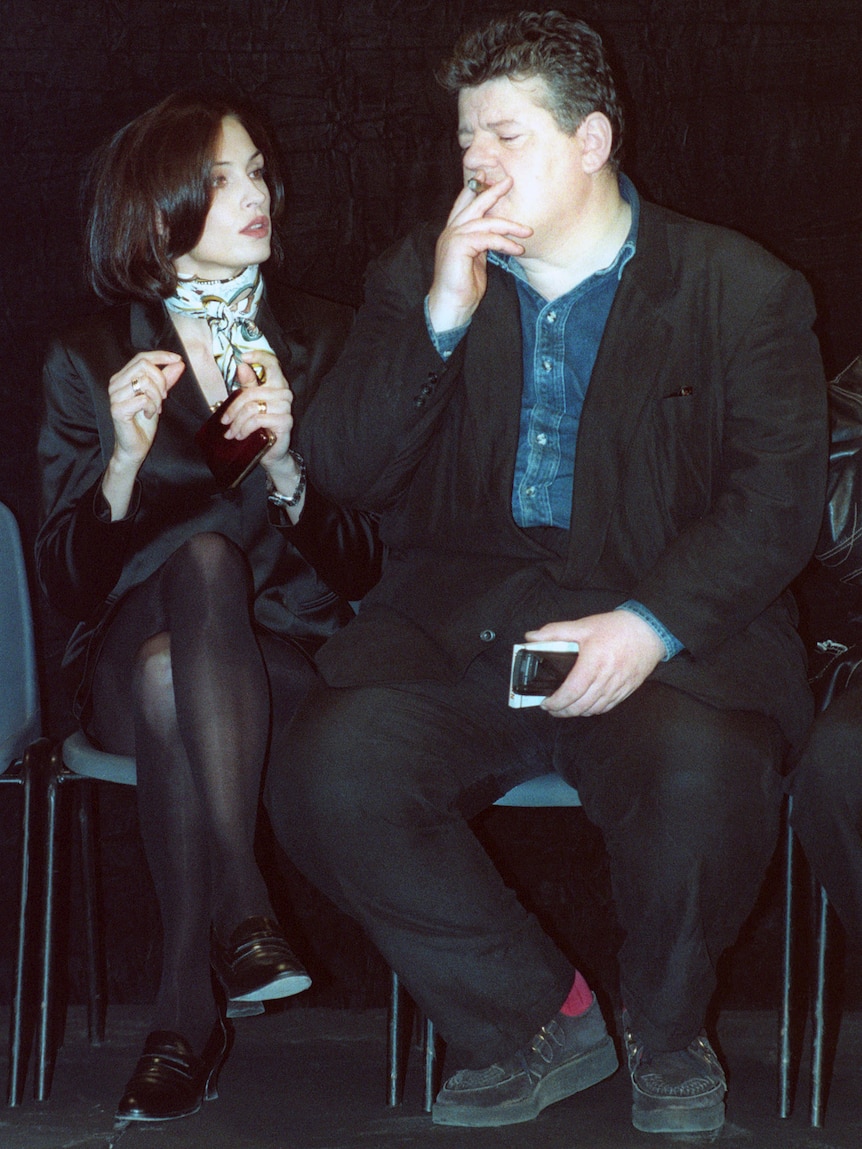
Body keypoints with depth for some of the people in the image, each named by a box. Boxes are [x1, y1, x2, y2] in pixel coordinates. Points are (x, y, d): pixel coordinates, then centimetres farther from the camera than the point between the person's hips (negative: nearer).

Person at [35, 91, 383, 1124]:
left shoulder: (323, 342, 8)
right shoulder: (87, 362, 5)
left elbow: (360, 563, 2)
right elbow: (69, 583, -1)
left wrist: (285, 462, -17)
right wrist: (127, 456, -18)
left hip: (287, 661, 0)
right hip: (130, 667, 0)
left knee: (171, 685, -34)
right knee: (204, 555, -35)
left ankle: (187, 1022, -33)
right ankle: (244, 915, -39)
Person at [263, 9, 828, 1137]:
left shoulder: (741, 289, 5)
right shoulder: (418, 276, 15)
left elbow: (777, 498, -2)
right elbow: (341, 471, 6)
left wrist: (652, 622, -19)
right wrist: (441, 318, -7)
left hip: (667, 630, -2)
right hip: (457, 620, 3)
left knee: (705, 780, -35)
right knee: (331, 779, -26)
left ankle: (667, 1037, -1)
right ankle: (539, 1020, -3)